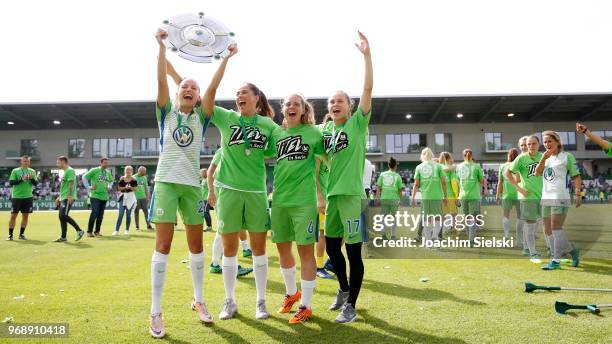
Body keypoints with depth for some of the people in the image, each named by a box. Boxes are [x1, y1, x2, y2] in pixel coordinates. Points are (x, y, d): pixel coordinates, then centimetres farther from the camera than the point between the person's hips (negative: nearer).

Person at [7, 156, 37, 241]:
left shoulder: (32, 171, 8)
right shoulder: (15, 171, 1)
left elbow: (36, 183, 2)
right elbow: (11, 182, -6)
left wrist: (32, 178, -17)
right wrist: (21, 179, -19)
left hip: (28, 197, 2)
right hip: (16, 196, -2)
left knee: (26, 215, 4)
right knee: (13, 215, -1)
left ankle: (21, 234, 15)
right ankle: (10, 235, 7)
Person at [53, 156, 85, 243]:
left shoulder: (70, 170, -9)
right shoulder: (64, 172, 22)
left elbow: (71, 184, -19)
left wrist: (70, 196, -26)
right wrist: (59, 197, 25)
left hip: (68, 198, -10)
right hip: (63, 198, 10)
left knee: (64, 216, -16)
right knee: (61, 217, 8)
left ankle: (79, 231, -9)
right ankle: (63, 237, 13)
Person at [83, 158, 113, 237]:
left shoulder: (108, 172, 12)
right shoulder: (94, 170, -4)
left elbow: (111, 180, 29)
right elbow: (84, 177, -4)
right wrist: (89, 187, -8)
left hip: (104, 197, 5)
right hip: (95, 196, -5)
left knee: (100, 215, 7)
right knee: (94, 214, -10)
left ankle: (97, 231, 16)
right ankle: (89, 231, 0)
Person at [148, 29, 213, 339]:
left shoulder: (201, 116, 10)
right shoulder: (166, 112, 8)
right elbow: (161, 81, -5)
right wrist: (162, 45, -11)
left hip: (192, 185, 2)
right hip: (166, 182, -2)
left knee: (196, 244, 8)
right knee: (163, 245, -5)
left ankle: (199, 301, 23)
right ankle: (155, 313, 3)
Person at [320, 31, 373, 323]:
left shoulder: (358, 123, -2)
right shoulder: (326, 129, 12)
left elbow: (368, 88, -13)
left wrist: (366, 54, -18)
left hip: (352, 194, -6)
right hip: (333, 194, 6)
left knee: (353, 251, -1)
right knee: (332, 247, 15)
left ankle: (351, 305, 12)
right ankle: (344, 288, 39)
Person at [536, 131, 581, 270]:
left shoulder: (567, 156, 0)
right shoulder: (546, 157, 17)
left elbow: (576, 176, -2)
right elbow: (537, 173, 4)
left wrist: (577, 194, -13)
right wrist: (543, 159, -10)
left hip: (560, 197, -7)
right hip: (546, 198, 7)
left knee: (555, 228, -12)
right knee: (548, 230, 7)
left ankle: (556, 260, -7)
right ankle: (572, 250, 21)